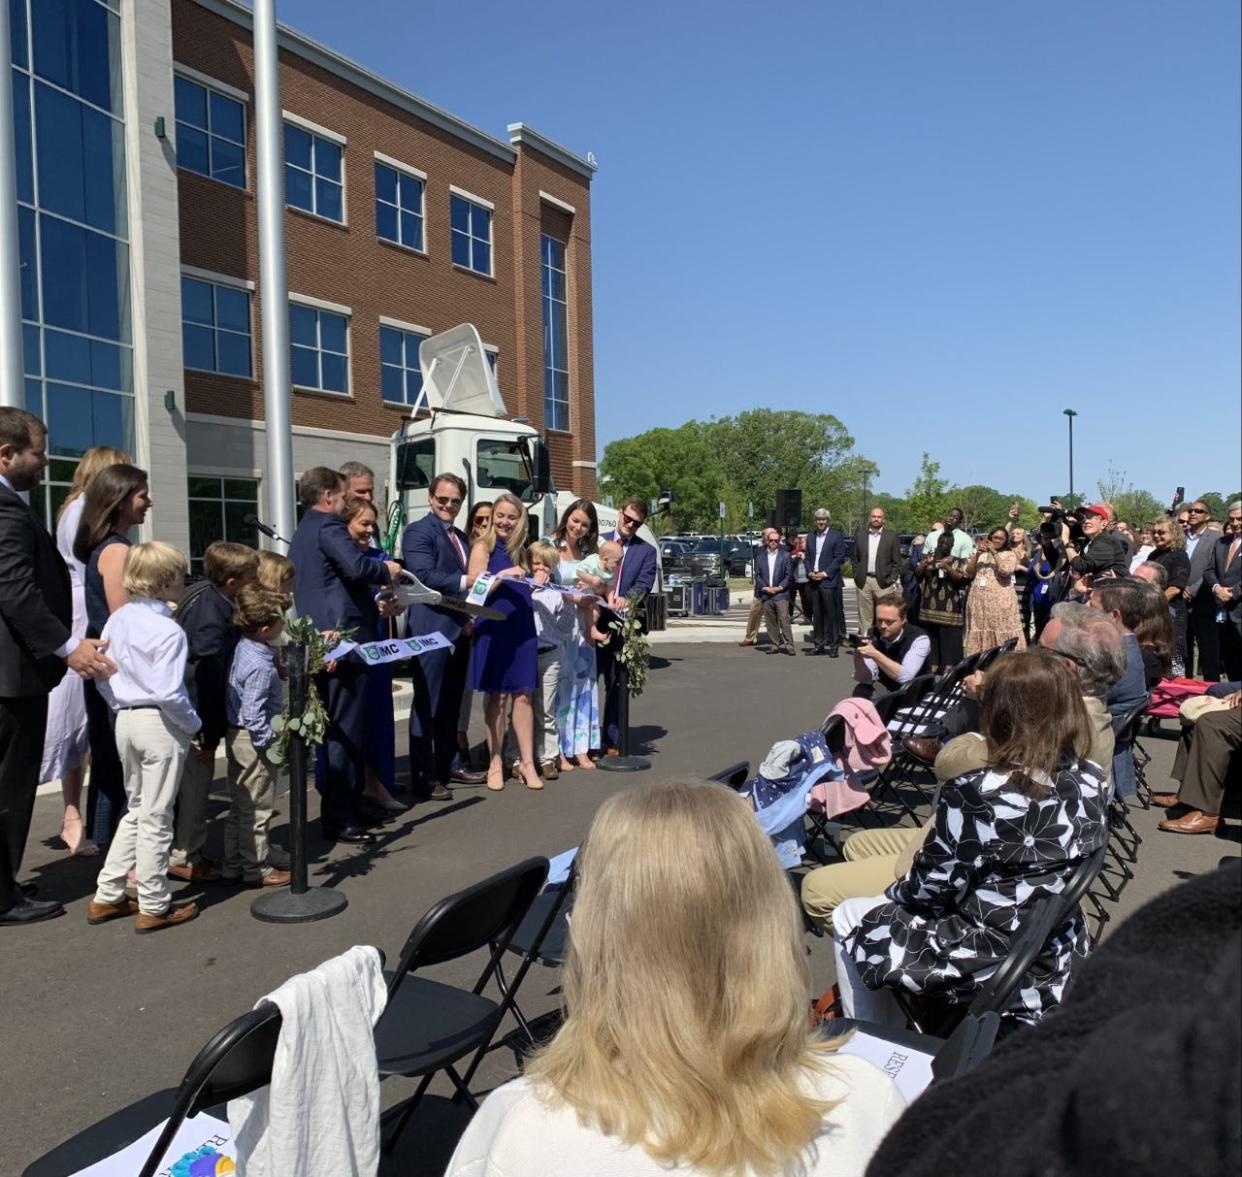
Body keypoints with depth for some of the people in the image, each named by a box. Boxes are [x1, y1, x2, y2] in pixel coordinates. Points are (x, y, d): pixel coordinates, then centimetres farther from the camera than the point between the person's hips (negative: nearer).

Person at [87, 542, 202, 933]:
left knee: (136, 810, 22)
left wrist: (121, 707, 18)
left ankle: (106, 897, 27)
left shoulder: (117, 620, 4)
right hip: (160, 725, -8)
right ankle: (154, 907, 15)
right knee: (156, 818, 3)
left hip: (125, 721, 8)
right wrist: (194, 724, -9)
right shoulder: (169, 631, -19)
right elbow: (169, 692, -23)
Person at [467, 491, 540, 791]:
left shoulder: (521, 550, 15)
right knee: (497, 696, 0)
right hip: (493, 628, -5)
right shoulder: (483, 547, -1)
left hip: (522, 627, 5)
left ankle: (527, 763, 8)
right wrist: (503, 575, -20)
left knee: (523, 695, 3)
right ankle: (495, 764, 10)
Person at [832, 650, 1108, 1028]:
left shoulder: (973, 794, -26)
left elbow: (931, 888, -14)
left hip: (985, 970, -7)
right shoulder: (1092, 783, -8)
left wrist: (894, 893, 8)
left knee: (849, 916, 16)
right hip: (1060, 962, 7)